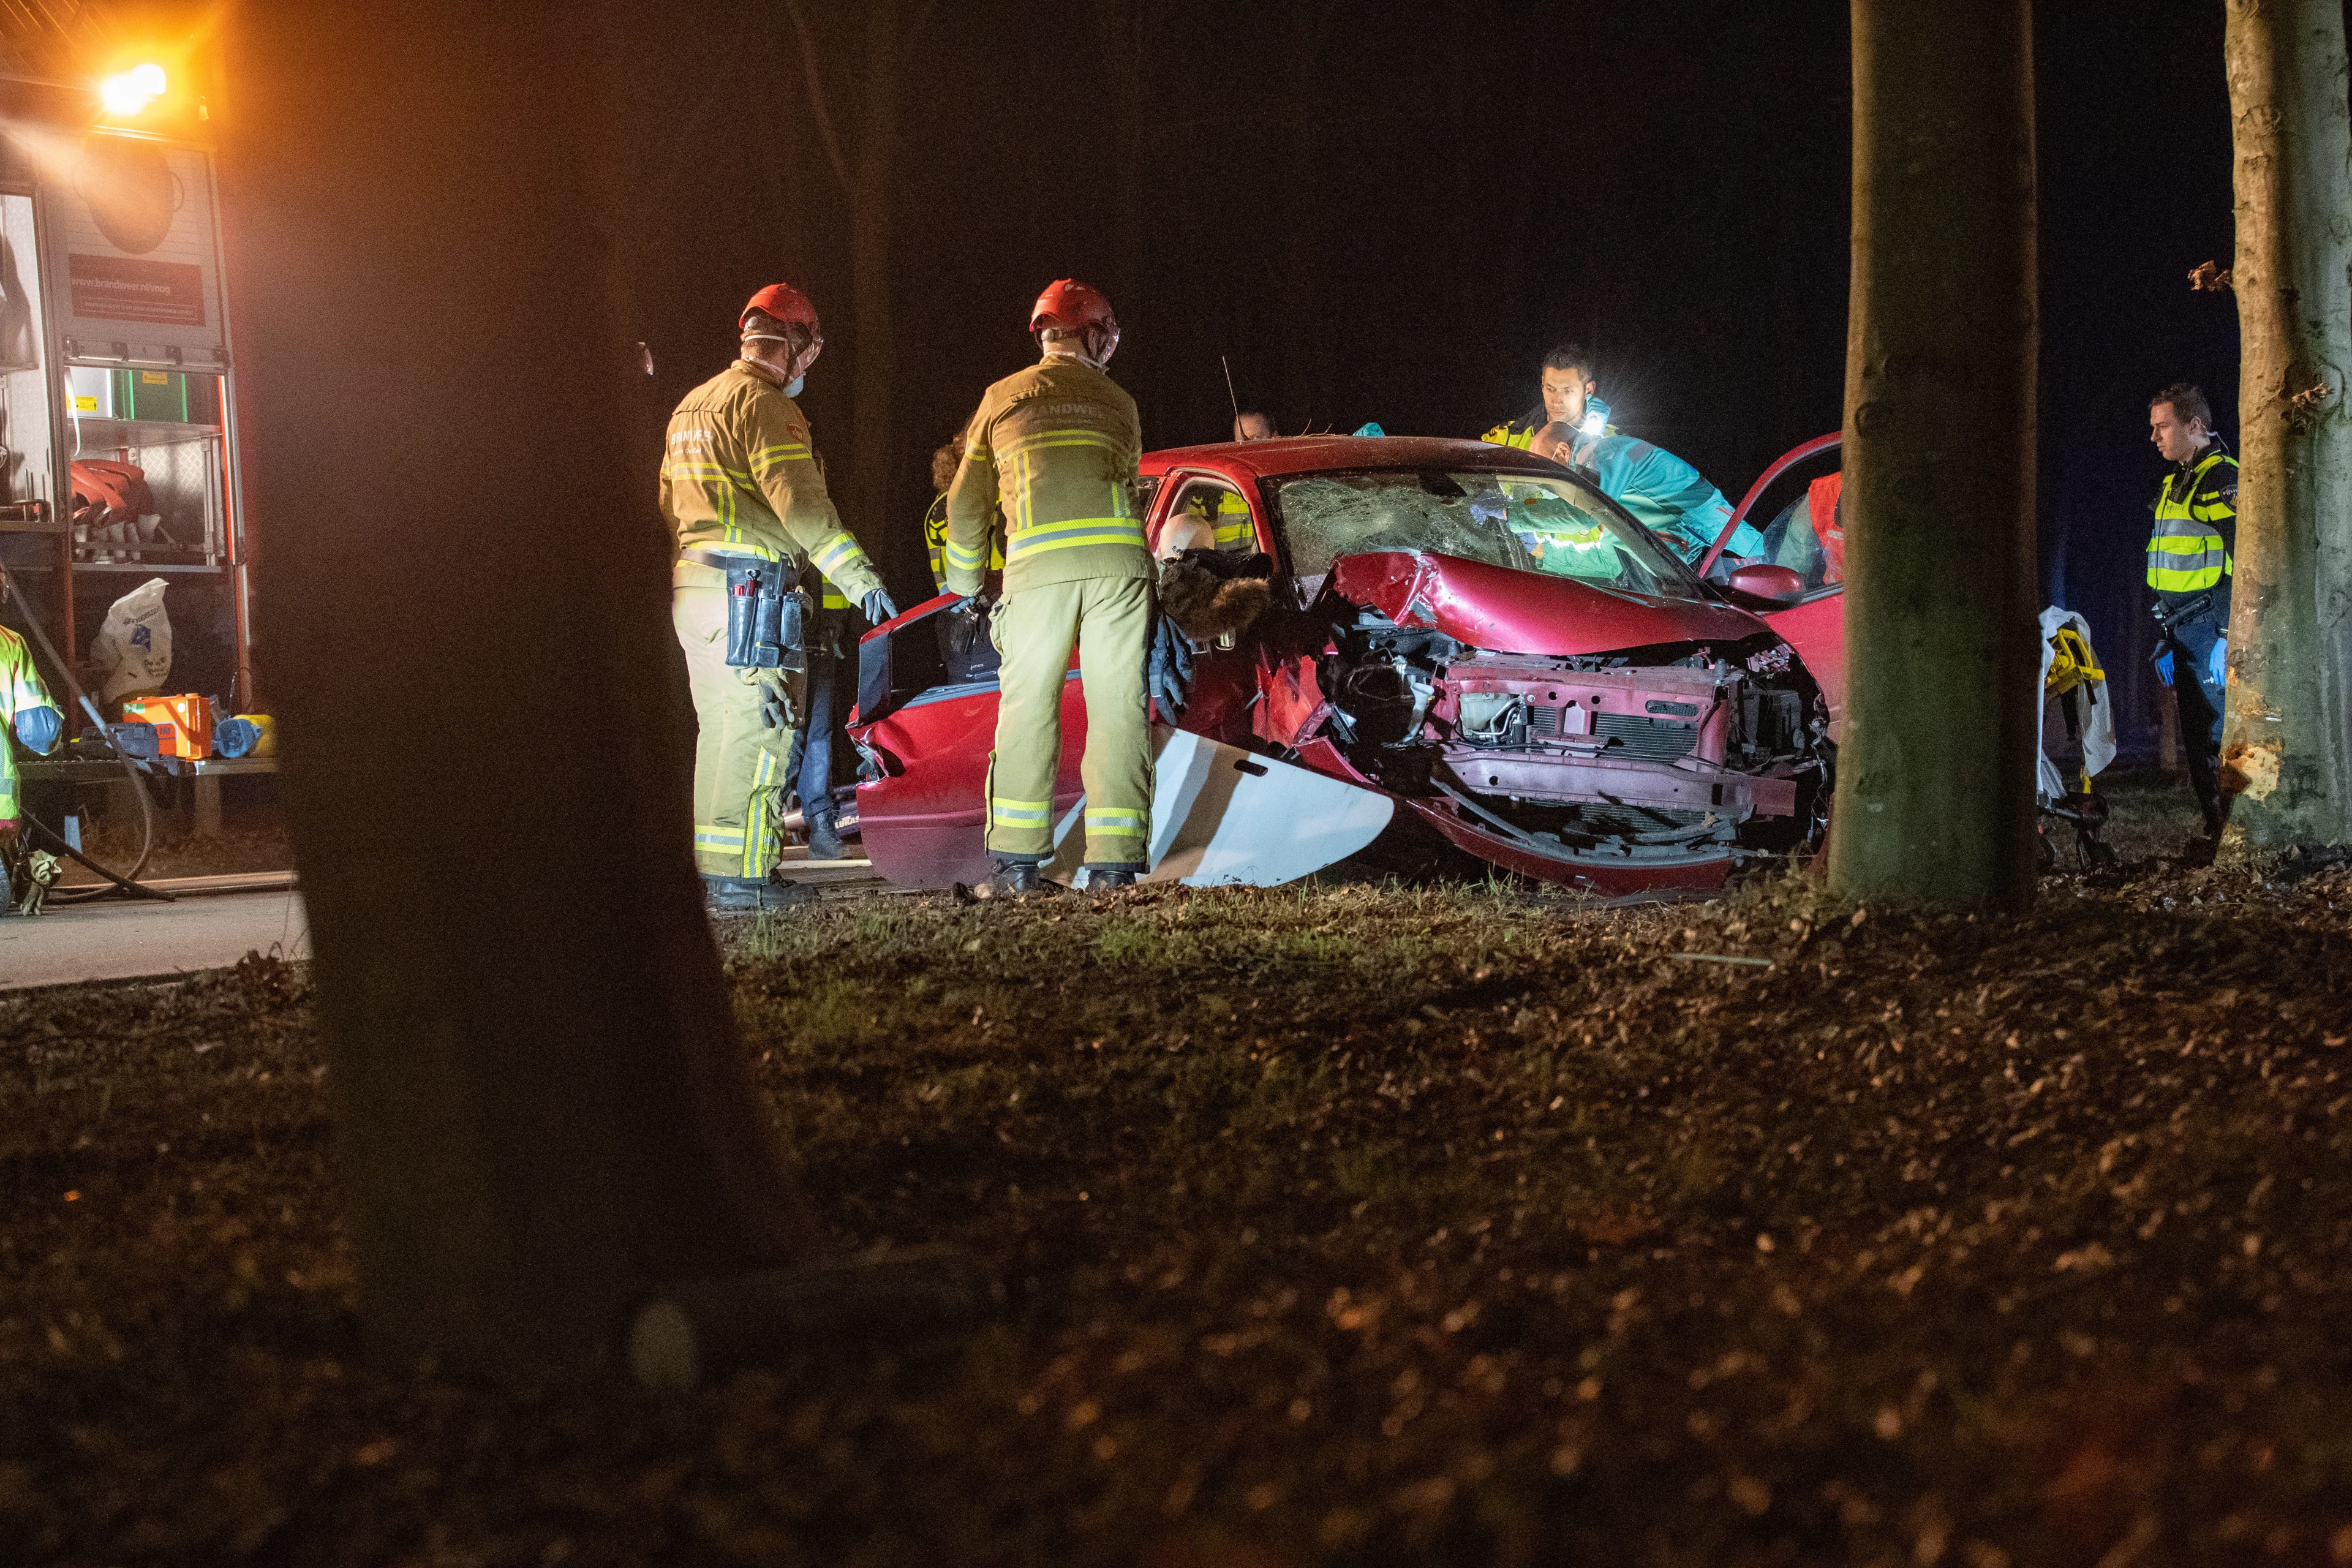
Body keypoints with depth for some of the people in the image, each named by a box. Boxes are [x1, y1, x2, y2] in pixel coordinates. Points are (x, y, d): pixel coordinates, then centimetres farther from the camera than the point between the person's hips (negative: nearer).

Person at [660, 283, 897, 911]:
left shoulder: (692, 406, 20)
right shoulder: (764, 404, -10)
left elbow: (670, 506, 24)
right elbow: (802, 505, -19)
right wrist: (860, 577, -16)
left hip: (690, 587, 10)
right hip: (751, 589, -10)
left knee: (721, 731, 15)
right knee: (756, 730, -7)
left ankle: (707, 870, 17)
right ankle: (739, 875, -9)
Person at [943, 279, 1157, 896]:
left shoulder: (1004, 398, 14)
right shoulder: (1119, 404, 17)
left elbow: (968, 504, 19)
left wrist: (962, 584, 32)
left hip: (1038, 566, -1)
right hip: (1117, 563, 1)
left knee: (1027, 707, 3)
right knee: (1117, 707, 2)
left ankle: (1017, 862, 1)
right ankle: (1113, 864, -1)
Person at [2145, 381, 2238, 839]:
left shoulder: (2224, 481, -11)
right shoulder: (2175, 484, 18)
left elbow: (2241, 567, -17)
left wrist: (2228, 638, -21)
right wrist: (2165, 640, 21)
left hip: (2211, 628, -9)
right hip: (2183, 631, 9)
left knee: (2220, 739, -9)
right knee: (2197, 741, 10)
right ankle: (2216, 833, 15)